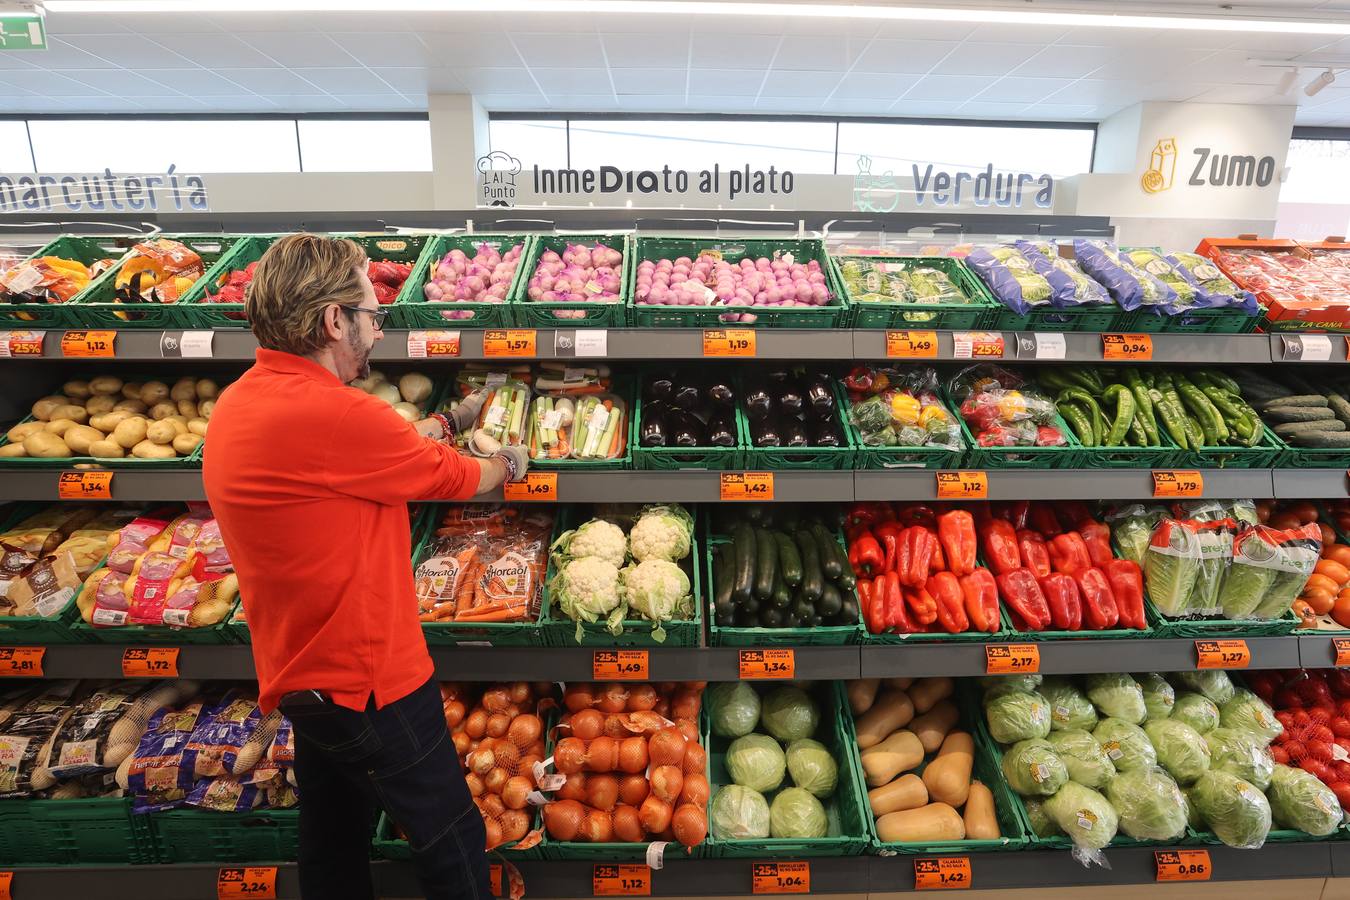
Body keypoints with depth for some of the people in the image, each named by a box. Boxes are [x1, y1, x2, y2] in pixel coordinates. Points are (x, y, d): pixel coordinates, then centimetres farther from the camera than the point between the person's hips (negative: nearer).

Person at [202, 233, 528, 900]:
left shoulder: (238, 401, 3)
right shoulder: (330, 413, -27)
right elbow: (451, 477, -13)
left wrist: (450, 420, 20)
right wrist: (508, 464, 8)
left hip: (300, 672, 10)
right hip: (369, 682, -10)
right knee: (453, 845, 10)